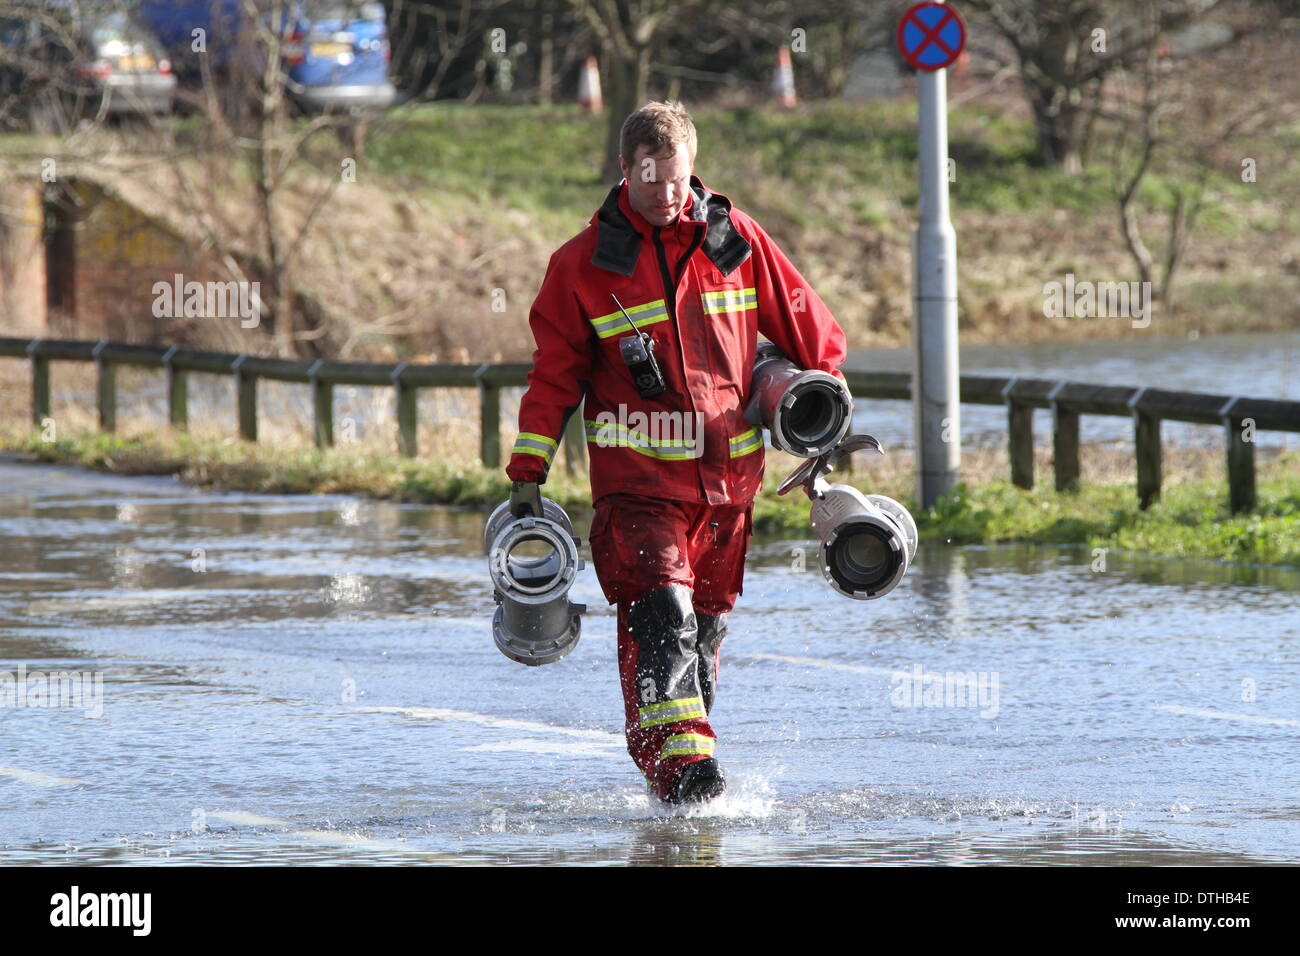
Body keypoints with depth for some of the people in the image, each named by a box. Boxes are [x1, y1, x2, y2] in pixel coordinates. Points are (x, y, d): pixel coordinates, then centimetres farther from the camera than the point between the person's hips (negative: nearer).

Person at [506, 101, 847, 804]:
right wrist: (527, 473, 0)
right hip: (635, 478, -3)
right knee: (660, 612, -20)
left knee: (705, 624, 9)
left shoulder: (733, 238, 5)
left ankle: (686, 771, 21)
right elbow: (555, 373, 5)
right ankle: (679, 763, -29)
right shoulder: (583, 263, 1)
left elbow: (806, 329, 14)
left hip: (727, 476, 3)